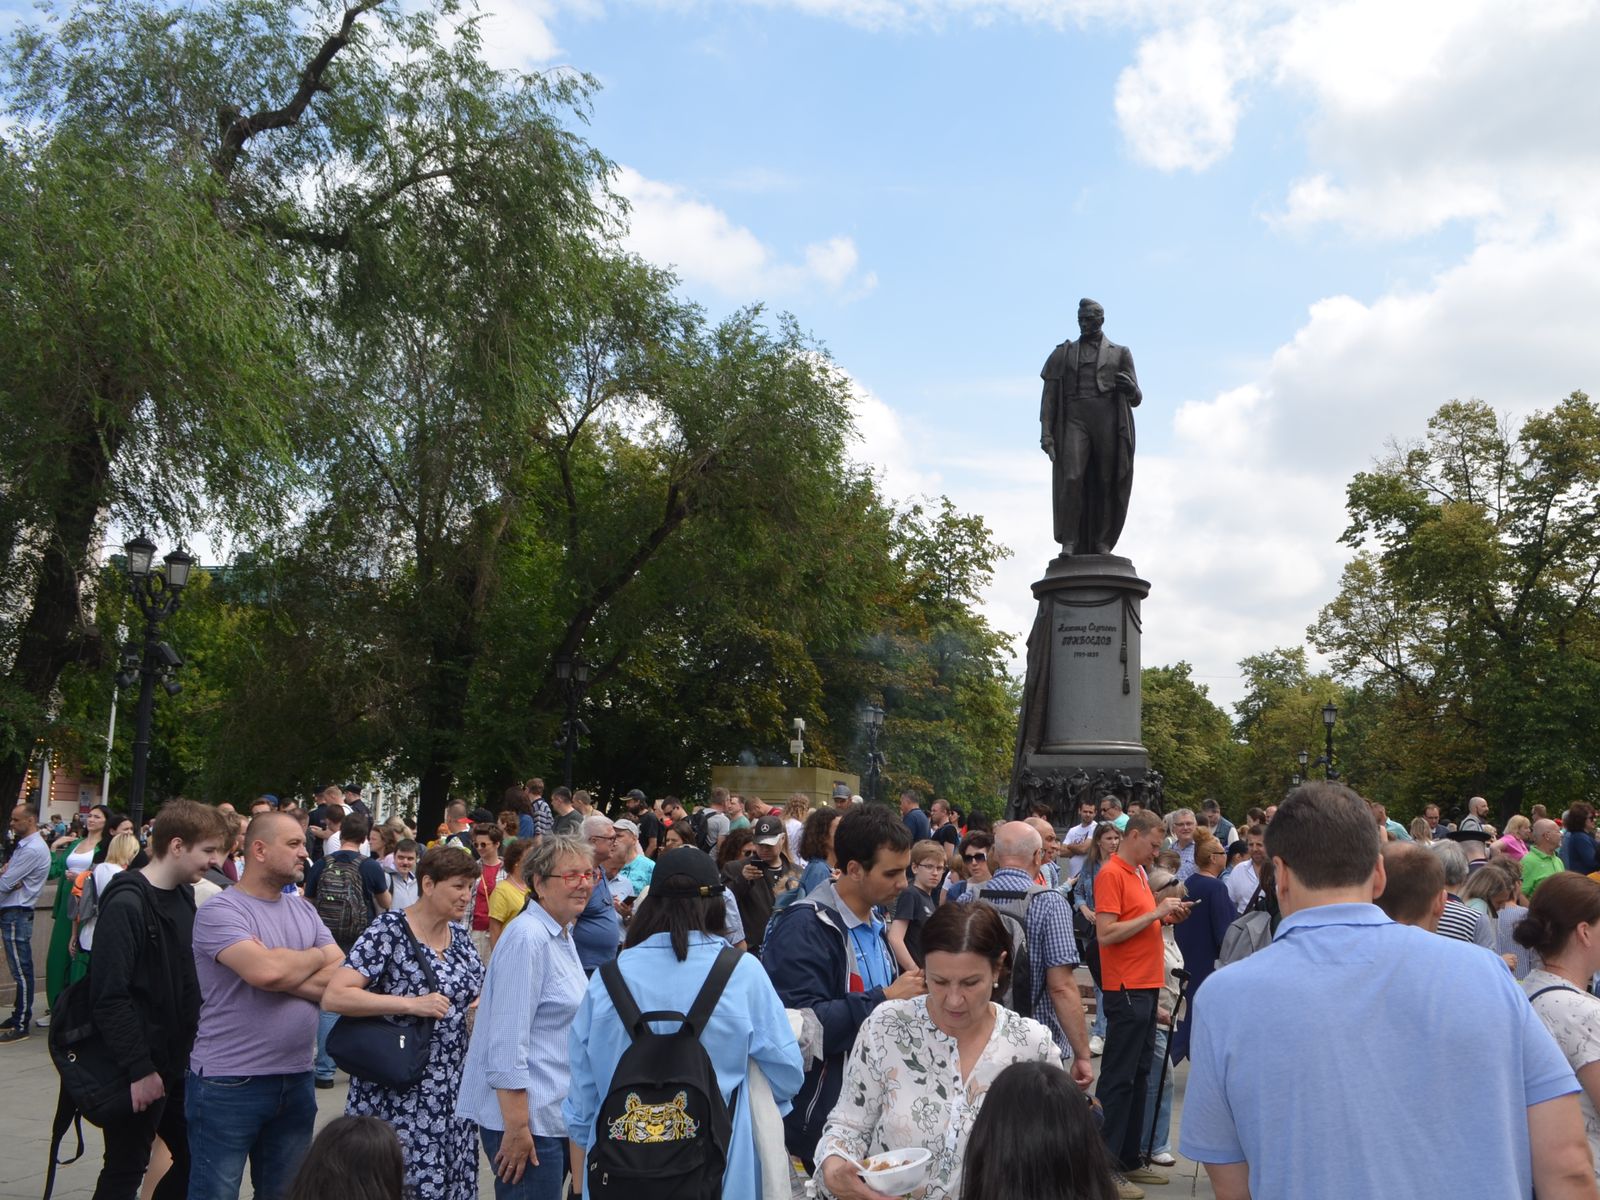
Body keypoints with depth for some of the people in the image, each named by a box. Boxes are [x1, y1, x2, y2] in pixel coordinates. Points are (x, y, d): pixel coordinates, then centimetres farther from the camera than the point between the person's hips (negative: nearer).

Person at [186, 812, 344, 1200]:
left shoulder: (305, 911, 9)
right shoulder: (220, 912, -12)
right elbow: (266, 971, -28)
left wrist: (284, 971, -16)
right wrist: (317, 957, -8)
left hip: (296, 1081, 6)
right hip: (229, 1083, -6)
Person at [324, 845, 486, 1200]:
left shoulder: (460, 938, 8)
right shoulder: (388, 932, -12)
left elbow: (482, 995, 21)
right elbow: (333, 997, -21)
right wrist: (411, 1004, -24)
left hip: (453, 1090, 6)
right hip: (399, 1096, -6)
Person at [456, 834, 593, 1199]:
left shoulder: (563, 935, 12)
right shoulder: (528, 938, -18)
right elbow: (508, 1040, -21)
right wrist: (516, 1127, -22)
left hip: (555, 1113, 9)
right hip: (526, 1115, -9)